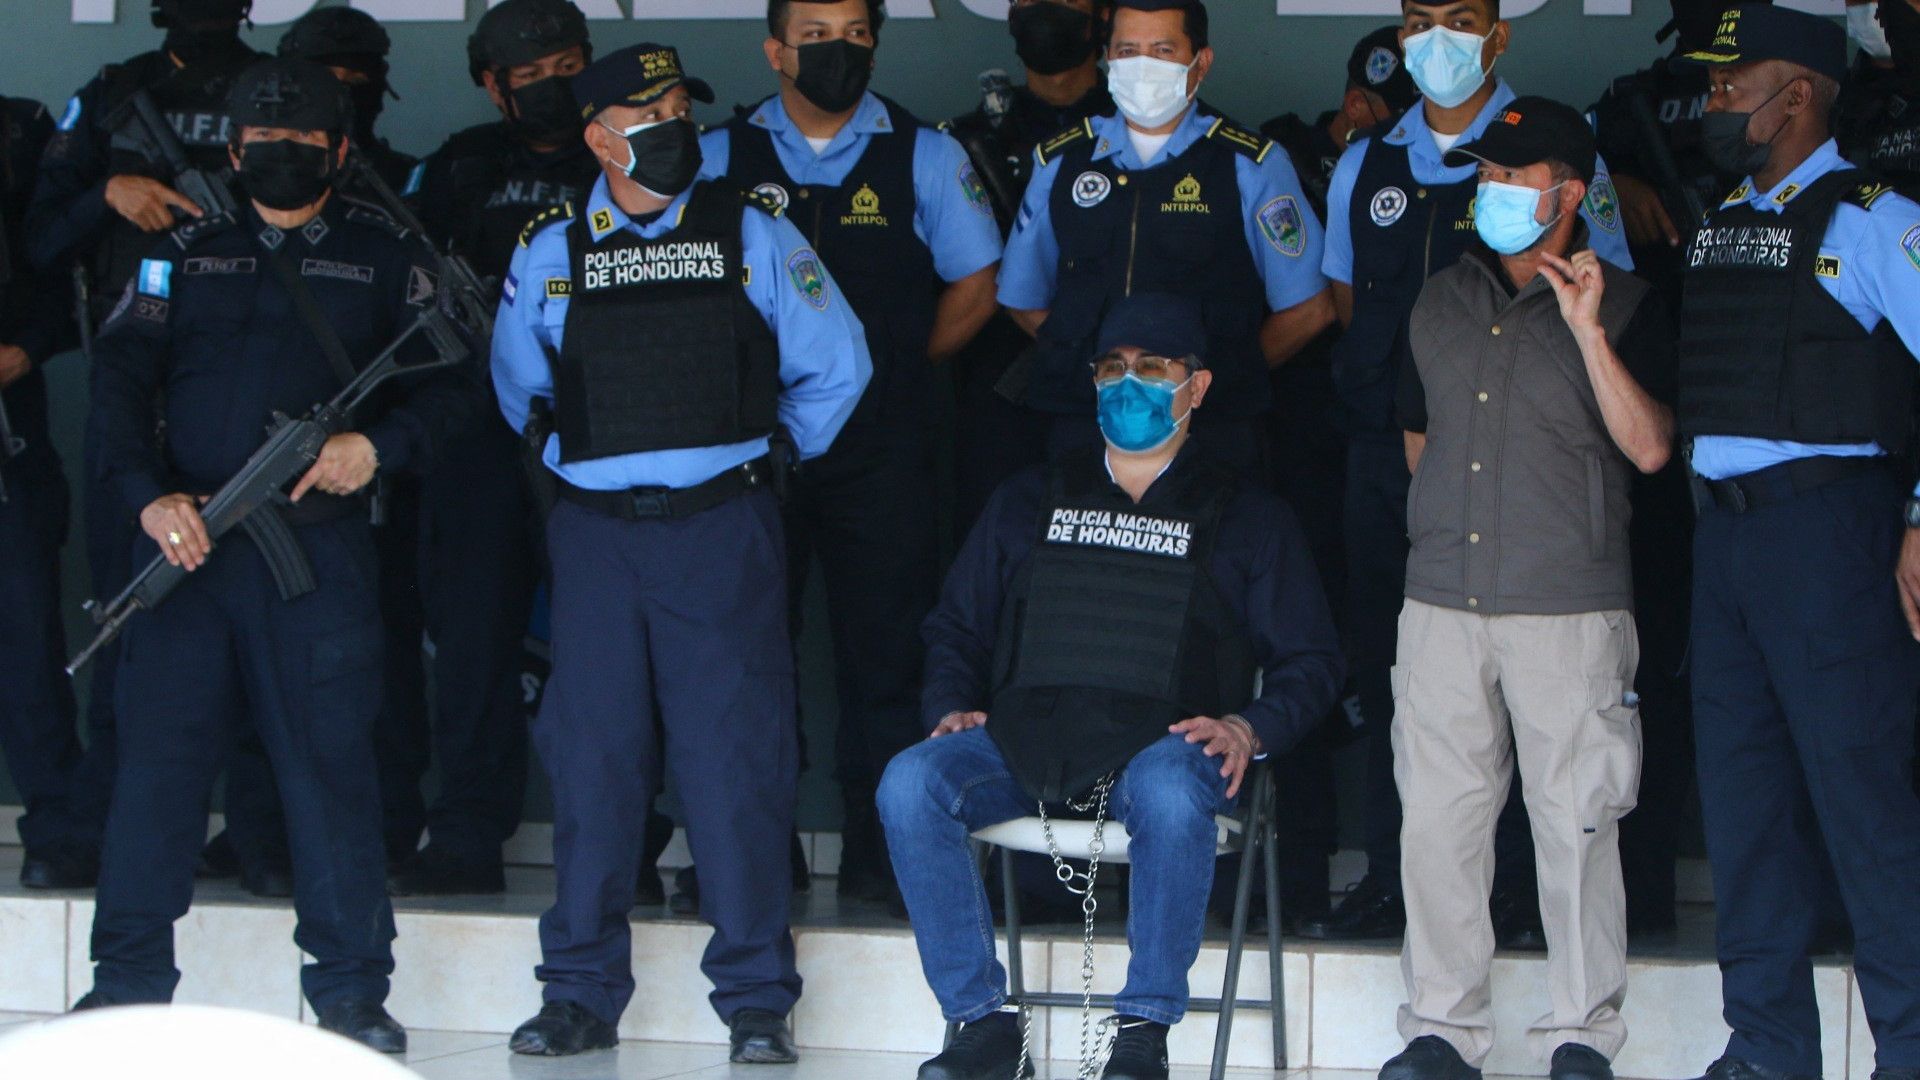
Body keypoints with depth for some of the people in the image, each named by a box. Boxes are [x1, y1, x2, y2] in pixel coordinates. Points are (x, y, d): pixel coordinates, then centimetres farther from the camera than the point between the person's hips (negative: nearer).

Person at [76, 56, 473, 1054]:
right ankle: (128, 982, 8)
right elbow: (120, 381, 7)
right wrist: (147, 493, -8)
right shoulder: (186, 255, 14)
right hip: (186, 534, 2)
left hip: (318, 538, -2)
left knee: (330, 762, -2)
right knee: (157, 752, 0)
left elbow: (450, 379, 7)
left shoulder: (382, 255, 10)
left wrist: (379, 445, -11)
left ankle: (351, 990, 5)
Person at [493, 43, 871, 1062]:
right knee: (591, 755, 4)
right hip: (594, 529, 2)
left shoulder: (752, 232, 3)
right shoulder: (550, 251, 7)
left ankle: (755, 1001, 1)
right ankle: (581, 992, 12)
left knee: (734, 753, -4)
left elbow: (834, 365, 10)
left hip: (722, 528, -2)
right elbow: (518, 383, 23)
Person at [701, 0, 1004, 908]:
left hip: (882, 448, -1)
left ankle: (876, 850, 4)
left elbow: (974, 286, 11)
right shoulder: (721, 158, 8)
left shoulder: (924, 157, 7)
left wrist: (896, 372, 9)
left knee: (883, 648, -2)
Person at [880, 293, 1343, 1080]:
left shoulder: (1247, 520, 17)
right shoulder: (1029, 503, 24)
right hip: (1023, 739, 3)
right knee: (910, 785, -28)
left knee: (1171, 793, -40)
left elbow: (1309, 661, 11)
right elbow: (955, 626, 25)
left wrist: (1248, 730, -9)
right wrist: (952, 706, 3)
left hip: (1160, 743, -3)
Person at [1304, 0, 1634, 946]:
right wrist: (1384, 387, 11)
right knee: (1384, 664, 4)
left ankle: (1519, 887, -2)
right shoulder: (1364, 166, 16)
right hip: (1385, 446, 4)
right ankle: (1391, 880, 9)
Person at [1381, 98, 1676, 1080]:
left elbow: (1649, 447, -11)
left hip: (1570, 609, -4)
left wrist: (1587, 331, -17)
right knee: (1437, 819, 2)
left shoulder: (1623, 308, 0)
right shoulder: (1440, 305, 15)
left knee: (1576, 823, -3)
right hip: (1443, 603, 4)